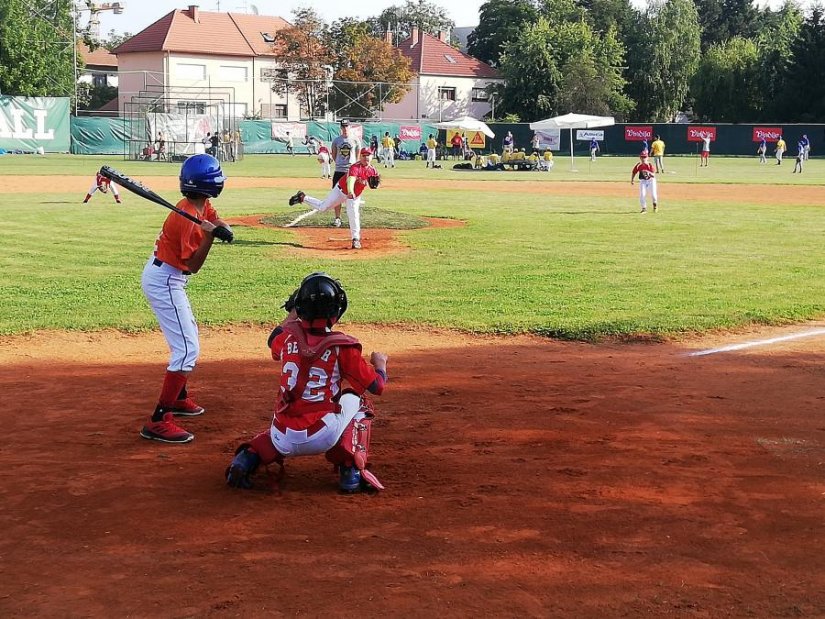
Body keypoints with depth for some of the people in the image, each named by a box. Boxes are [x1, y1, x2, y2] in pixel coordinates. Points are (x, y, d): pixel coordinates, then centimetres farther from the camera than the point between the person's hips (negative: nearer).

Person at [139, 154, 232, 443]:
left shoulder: (201, 207, 1)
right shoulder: (188, 218, -24)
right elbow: (192, 265, -22)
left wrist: (221, 227, -17)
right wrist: (210, 234, -33)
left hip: (159, 275, 11)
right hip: (165, 282, -11)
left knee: (188, 334, 28)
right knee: (187, 349, -16)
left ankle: (179, 398, 44)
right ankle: (158, 421, -19)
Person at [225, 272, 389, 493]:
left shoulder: (287, 338, 2)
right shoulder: (342, 346, -9)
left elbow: (272, 342, 28)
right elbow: (377, 386, 0)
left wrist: (291, 315, 40)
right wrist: (380, 363, 20)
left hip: (284, 441, 4)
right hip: (322, 438, -4)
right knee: (356, 400, 23)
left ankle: (248, 458, 10)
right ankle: (351, 470, 11)